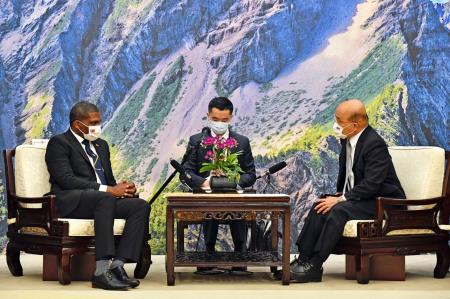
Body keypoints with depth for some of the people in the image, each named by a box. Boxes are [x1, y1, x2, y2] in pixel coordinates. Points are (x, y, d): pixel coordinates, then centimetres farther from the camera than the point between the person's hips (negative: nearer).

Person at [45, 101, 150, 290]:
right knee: (105, 198, -39)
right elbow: (66, 179, -13)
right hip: (71, 202, -7)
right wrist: (108, 189, -19)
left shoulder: (101, 145, 26)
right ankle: (101, 271, -44)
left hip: (103, 198, 7)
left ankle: (118, 265, -30)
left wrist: (121, 188, -1)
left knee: (141, 205, -19)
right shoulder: (59, 143, 1)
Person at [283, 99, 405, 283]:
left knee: (338, 211, -30)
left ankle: (314, 266, -26)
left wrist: (341, 199, -24)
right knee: (319, 207, -13)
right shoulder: (347, 140, 7)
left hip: (383, 201, -9)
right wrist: (340, 195, 5)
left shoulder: (375, 144, -21)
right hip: (358, 197, 9)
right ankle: (302, 260, -15)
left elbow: (371, 184, -26)